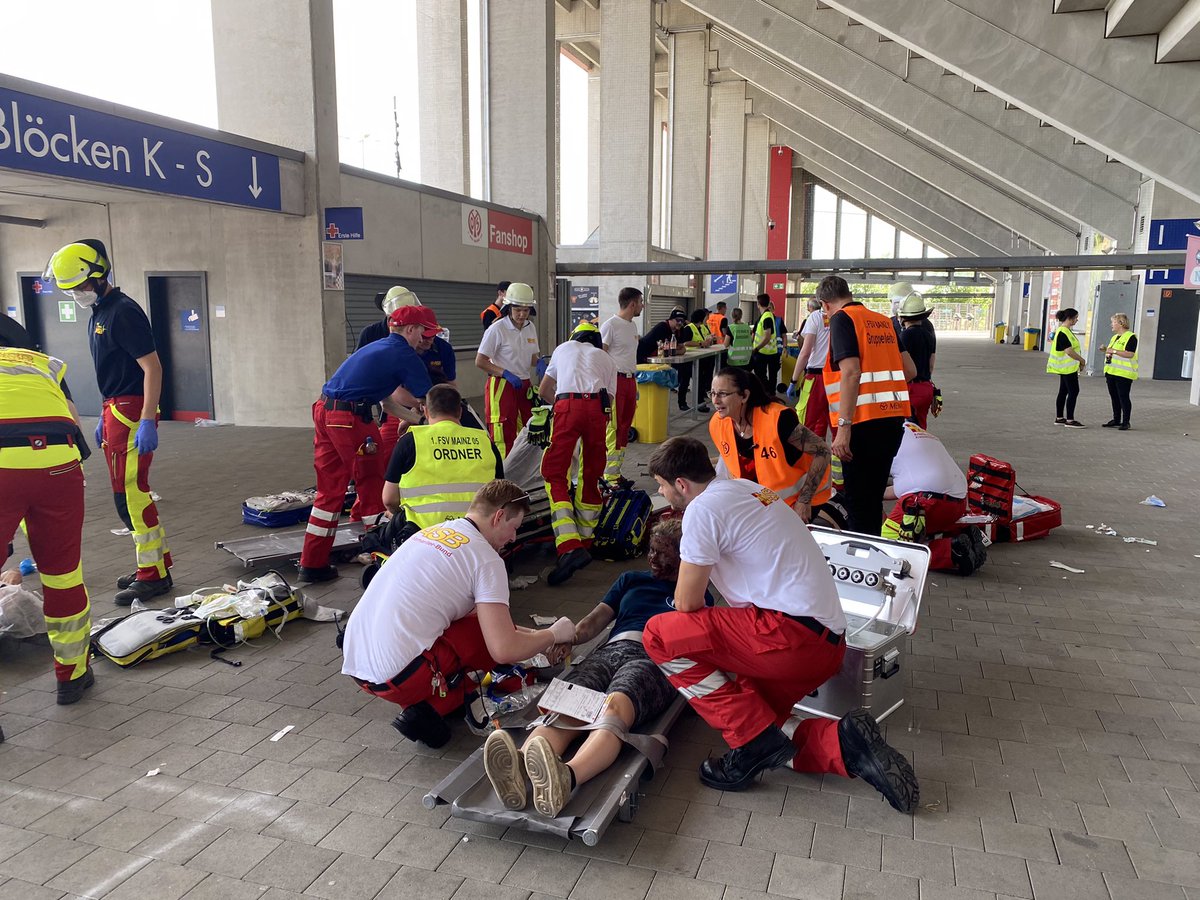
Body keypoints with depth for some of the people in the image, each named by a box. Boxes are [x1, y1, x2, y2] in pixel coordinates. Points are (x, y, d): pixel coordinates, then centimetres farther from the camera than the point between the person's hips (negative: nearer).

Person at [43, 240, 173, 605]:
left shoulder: (124, 312, -14)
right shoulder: (98, 314, 17)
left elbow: (152, 367, -20)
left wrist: (147, 422, -24)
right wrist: (105, 417, 22)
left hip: (133, 413, -10)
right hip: (115, 411, 10)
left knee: (131, 495, -7)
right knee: (130, 493, 13)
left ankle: (153, 576, 1)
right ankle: (158, 562, 23)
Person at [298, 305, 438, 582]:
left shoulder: (378, 347, 23)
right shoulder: (404, 355, -4)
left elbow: (388, 403, 26)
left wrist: (419, 420, 26)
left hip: (324, 411, 9)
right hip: (350, 418, -9)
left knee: (330, 489, 14)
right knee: (373, 487, 4)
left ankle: (312, 564, 20)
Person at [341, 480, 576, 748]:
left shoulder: (430, 532, 16)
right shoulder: (486, 559, -9)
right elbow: (504, 650, -14)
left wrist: (529, 635, 27)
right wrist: (553, 635, 5)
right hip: (398, 677, -8)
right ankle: (433, 707, -3)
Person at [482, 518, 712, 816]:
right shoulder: (630, 580, 35)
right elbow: (594, 621, 23)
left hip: (654, 659, -3)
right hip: (608, 651, 4)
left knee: (615, 705, -40)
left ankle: (565, 778, -68)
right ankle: (519, 766, -62)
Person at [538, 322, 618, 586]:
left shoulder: (563, 348, 32)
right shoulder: (607, 359, 31)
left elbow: (543, 390, 38)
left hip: (567, 405, -2)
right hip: (598, 408, 2)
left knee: (555, 474, -4)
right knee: (592, 475, 14)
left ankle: (570, 547, -21)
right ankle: (585, 541, 22)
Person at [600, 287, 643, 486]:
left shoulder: (632, 326, 16)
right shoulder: (610, 325, -11)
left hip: (630, 380, 9)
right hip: (615, 380, -9)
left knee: (624, 428, 12)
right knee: (612, 427, -7)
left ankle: (616, 472, 20)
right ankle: (607, 476, -2)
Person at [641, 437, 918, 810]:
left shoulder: (702, 509, -9)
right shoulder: (744, 487, 18)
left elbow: (687, 604, -3)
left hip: (792, 632, -10)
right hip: (828, 642, 10)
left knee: (658, 635, -8)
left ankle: (756, 741, -8)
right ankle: (841, 745, -2)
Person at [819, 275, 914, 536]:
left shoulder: (842, 319, -5)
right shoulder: (883, 320, 16)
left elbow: (851, 373, -18)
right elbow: (909, 370, 17)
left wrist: (843, 427, -22)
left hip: (865, 422, -7)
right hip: (895, 419, 8)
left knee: (859, 503, 0)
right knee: (873, 497, 19)